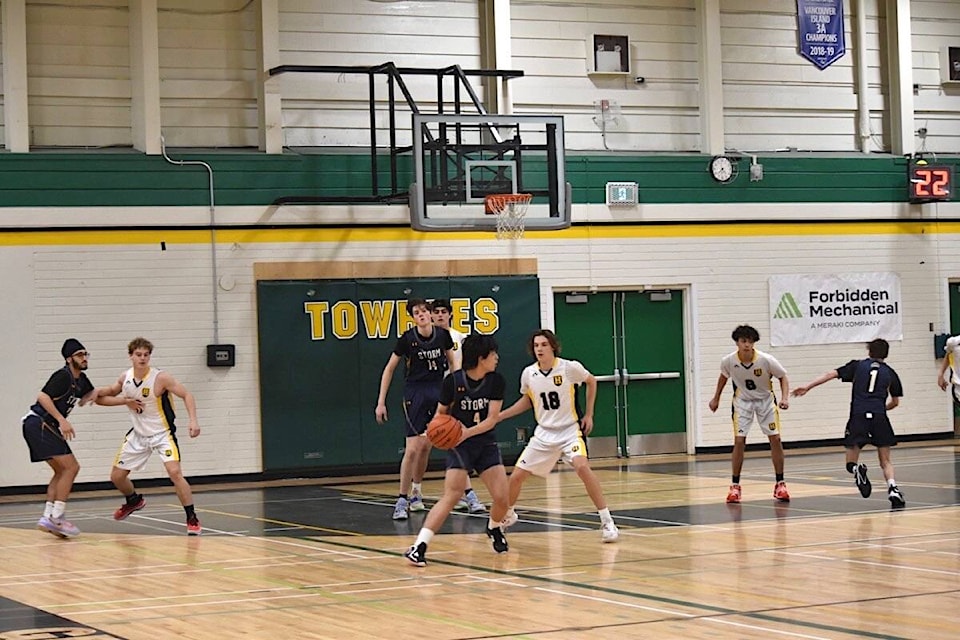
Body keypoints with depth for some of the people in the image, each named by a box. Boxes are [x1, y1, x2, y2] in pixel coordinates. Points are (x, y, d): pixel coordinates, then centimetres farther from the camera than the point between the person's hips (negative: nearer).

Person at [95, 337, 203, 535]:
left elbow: (186, 395, -16)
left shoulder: (161, 378, -19)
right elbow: (103, 396, 10)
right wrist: (125, 401, -11)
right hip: (138, 435, 6)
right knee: (116, 476, 10)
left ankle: (192, 519, -15)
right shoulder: (125, 378, -4)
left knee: (174, 472, -25)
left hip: (162, 434, -5)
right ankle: (134, 500, 42)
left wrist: (193, 421, -29)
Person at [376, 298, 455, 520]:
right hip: (415, 393, -4)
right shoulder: (407, 339, -11)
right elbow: (389, 369, -4)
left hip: (438, 392, 4)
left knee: (425, 446, 10)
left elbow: (452, 363, 13)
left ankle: (416, 492, 27)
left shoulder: (443, 335, -2)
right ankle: (402, 500, -7)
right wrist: (381, 402, -6)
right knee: (412, 448, -11)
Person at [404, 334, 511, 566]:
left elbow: (492, 419, -9)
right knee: (451, 496, -18)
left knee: (502, 498, -4)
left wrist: (468, 432, -24)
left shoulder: (496, 381, -5)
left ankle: (494, 528, 31)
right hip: (459, 446, -3)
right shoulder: (453, 381, -11)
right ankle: (419, 546, -21)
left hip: (486, 443, 3)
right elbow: (441, 413, 2)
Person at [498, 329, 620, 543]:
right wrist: (499, 416, 10)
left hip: (570, 430, -4)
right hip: (544, 433, 4)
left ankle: (607, 522, -22)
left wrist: (589, 415, 3)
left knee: (582, 467, -30)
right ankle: (507, 515, 32)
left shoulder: (570, 368, -14)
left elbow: (591, 381, 6)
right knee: (516, 477, 0)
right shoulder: (528, 374, -4)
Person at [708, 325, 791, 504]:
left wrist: (785, 398, -25)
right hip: (742, 401, 0)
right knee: (739, 441, -10)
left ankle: (780, 484, 5)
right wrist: (716, 398, 13)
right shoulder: (728, 361, -20)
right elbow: (723, 376, 4)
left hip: (765, 400, 0)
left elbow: (783, 377, -10)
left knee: (775, 439, -7)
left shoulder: (766, 360, -26)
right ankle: (735, 486, 1)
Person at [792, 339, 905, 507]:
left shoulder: (858, 365, 17)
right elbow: (895, 402, 23)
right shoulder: (890, 372, 18)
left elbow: (832, 374, 7)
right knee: (885, 461, 12)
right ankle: (892, 487, -14)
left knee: (851, 462, 8)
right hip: (879, 417, 1)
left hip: (858, 416, -1)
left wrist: (808, 386, 7)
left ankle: (857, 469, -26)